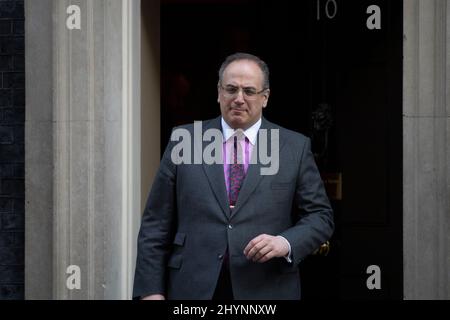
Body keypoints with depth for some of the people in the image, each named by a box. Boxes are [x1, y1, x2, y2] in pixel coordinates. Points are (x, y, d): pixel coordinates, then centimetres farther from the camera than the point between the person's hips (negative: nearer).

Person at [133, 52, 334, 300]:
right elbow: (156, 224, 4)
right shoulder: (184, 141, 5)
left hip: (266, 290, 0)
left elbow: (320, 215, 6)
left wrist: (286, 243, -13)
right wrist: (151, 290, -3)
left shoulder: (295, 147, 4)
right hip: (194, 289, 0)